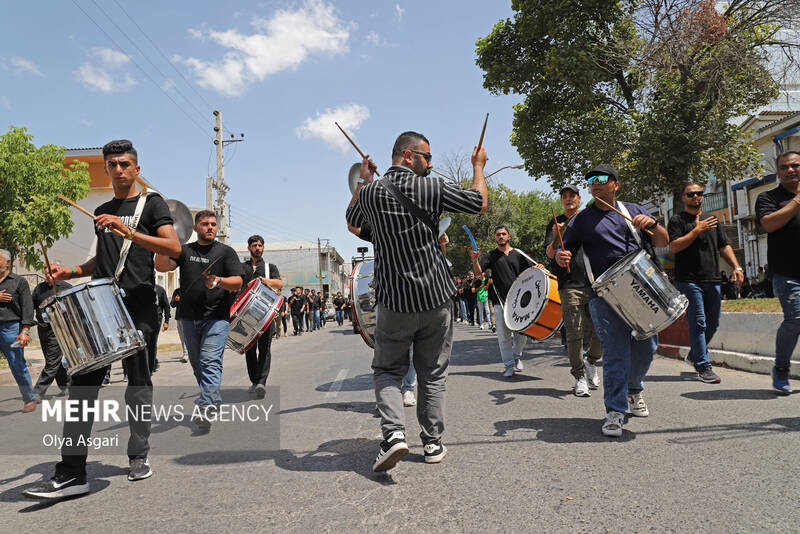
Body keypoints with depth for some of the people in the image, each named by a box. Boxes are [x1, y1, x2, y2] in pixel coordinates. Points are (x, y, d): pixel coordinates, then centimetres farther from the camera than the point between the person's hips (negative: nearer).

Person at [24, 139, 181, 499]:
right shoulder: (101, 212, 21)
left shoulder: (151, 204, 4)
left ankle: (139, 456, 18)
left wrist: (127, 231, -20)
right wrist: (70, 273, 12)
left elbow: (173, 247, -12)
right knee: (83, 381, -4)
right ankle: (71, 472, -3)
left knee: (138, 380, 3)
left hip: (138, 306, -5)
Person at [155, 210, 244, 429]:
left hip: (217, 317, -5)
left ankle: (206, 410, -20)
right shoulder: (185, 250, 12)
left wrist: (219, 281, -24)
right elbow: (161, 266, -3)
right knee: (197, 363, 13)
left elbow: (238, 282, -4)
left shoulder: (225, 251, 4)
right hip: (189, 317, 5)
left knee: (210, 362, -16)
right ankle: (214, 399, 30)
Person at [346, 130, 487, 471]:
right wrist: (478, 166, 18)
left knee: (387, 370, 14)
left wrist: (364, 181, 28)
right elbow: (480, 203, 2)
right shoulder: (431, 188, -8)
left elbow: (352, 220, 20)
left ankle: (393, 434, -6)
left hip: (394, 302, 1)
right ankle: (433, 443, 20)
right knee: (433, 374, 14)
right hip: (435, 299, 0)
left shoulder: (370, 193, -1)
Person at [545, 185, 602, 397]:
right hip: (570, 286, -3)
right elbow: (550, 253, -3)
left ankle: (591, 362, 26)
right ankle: (579, 376, 9)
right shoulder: (556, 223, 8)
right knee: (574, 333, -4)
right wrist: (557, 236, -22)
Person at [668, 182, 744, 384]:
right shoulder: (677, 220, 2)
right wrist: (697, 230, -13)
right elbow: (674, 247, -10)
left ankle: (694, 355, 29)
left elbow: (724, 246, 18)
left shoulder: (712, 220, 20)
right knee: (698, 322, -7)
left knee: (713, 322, 9)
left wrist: (736, 267, 4)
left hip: (712, 280, 6)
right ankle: (703, 366, -1)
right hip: (688, 281, -6)